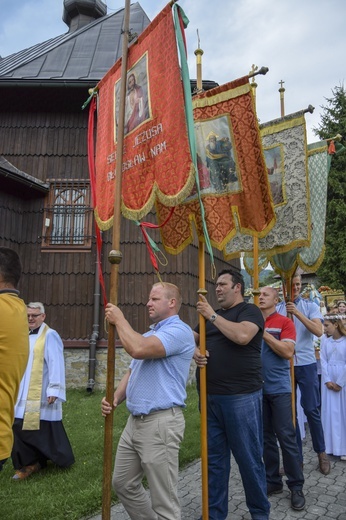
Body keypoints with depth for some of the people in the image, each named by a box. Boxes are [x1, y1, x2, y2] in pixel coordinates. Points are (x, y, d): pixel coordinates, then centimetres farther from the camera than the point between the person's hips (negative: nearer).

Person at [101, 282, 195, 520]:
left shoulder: (179, 330, -15)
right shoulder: (150, 334, 18)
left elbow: (138, 349, -29)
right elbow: (132, 371, 20)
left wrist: (119, 319, -14)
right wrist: (116, 398, 3)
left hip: (161, 422, -10)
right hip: (135, 420, 10)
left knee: (164, 500, 2)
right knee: (123, 483, 21)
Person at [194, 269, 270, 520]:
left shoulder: (250, 311, -5)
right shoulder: (212, 315, 16)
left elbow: (242, 335, -25)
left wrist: (212, 315, -17)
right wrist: (194, 351, -5)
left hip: (241, 397, -6)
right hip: (211, 397, 7)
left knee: (249, 458, 7)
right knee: (214, 458, 15)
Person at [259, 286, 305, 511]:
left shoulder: (285, 322, -5)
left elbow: (288, 352, -16)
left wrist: (263, 333, -18)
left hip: (279, 388, -4)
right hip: (257, 388, 4)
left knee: (286, 436, 2)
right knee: (266, 437, 13)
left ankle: (296, 487, 17)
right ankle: (273, 481, 27)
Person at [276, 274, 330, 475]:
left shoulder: (310, 306, 1)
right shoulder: (277, 309, 4)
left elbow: (318, 331, -14)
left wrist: (298, 313, -21)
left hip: (306, 364, -2)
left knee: (311, 410, 4)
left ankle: (322, 453, 24)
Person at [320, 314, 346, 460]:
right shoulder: (325, 339, 1)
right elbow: (323, 361, 1)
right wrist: (327, 380, -7)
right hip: (328, 379, 3)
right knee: (330, 412, 8)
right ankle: (332, 446, 19)